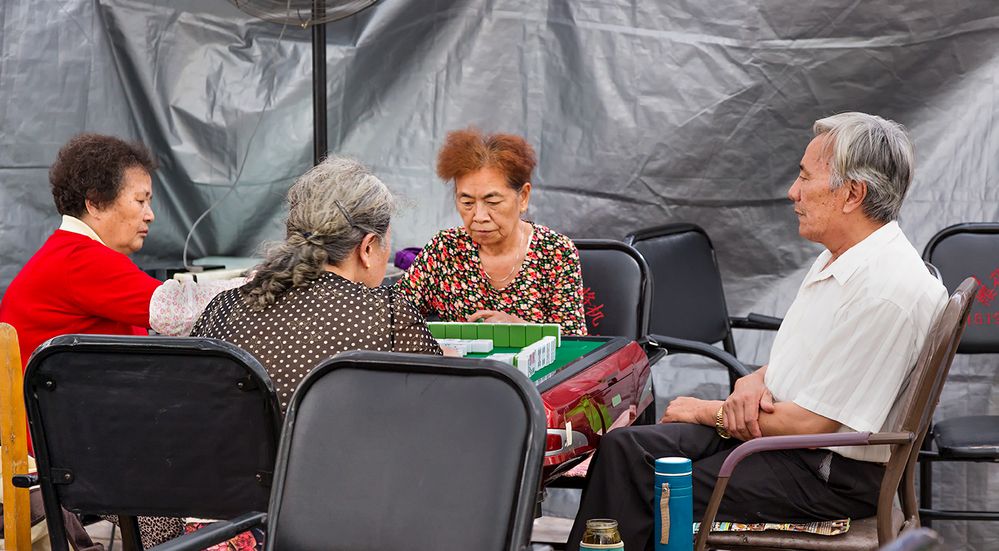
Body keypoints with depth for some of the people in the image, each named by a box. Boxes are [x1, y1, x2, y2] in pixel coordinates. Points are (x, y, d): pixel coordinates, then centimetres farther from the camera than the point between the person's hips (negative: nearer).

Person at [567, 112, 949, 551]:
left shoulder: (888, 291, -23)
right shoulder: (838, 259, 9)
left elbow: (811, 423, -22)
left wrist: (713, 412, -8)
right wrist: (755, 380, -2)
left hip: (832, 474, -9)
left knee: (645, 494, -16)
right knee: (625, 448, -5)